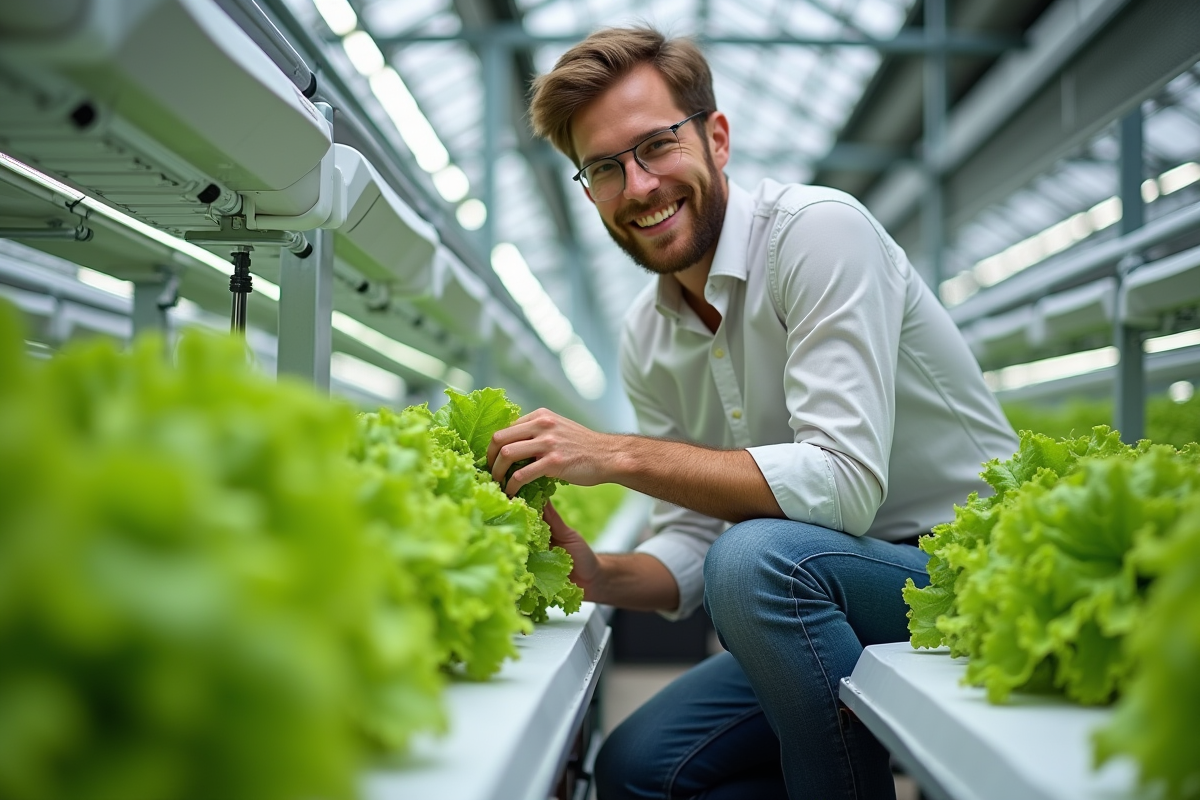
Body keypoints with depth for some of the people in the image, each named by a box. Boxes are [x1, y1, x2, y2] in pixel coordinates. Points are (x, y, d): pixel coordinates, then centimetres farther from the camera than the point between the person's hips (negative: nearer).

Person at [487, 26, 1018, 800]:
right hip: (820, 605, 7)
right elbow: (693, 543, 5)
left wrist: (620, 454, -27)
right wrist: (603, 575, -16)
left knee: (756, 555, -34)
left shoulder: (819, 231, -18)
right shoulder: (646, 338, 4)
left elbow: (846, 481, -28)